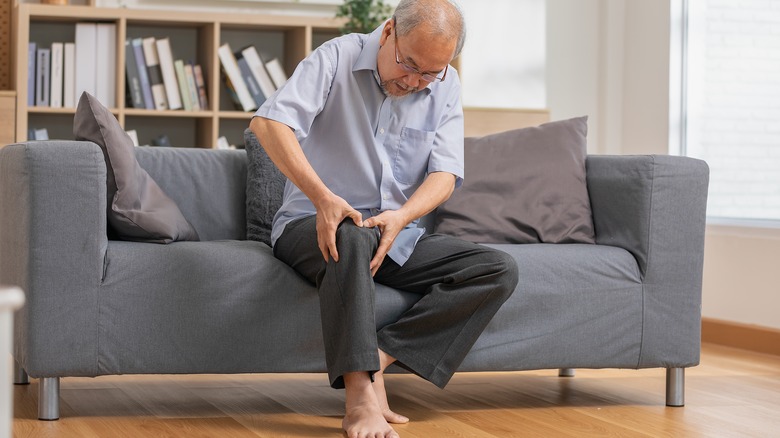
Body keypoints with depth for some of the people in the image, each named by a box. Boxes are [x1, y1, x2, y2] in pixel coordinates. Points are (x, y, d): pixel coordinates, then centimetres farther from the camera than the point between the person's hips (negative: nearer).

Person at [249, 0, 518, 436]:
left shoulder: (446, 86, 4)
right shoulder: (337, 59, -10)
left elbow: (445, 173, -5)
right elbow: (268, 122, -24)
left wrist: (403, 216, -27)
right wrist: (322, 197, -36)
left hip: (398, 236, 5)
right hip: (315, 226, -5)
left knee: (500, 270, -15)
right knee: (353, 236, -40)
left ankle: (380, 357, -26)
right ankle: (361, 396, -43)